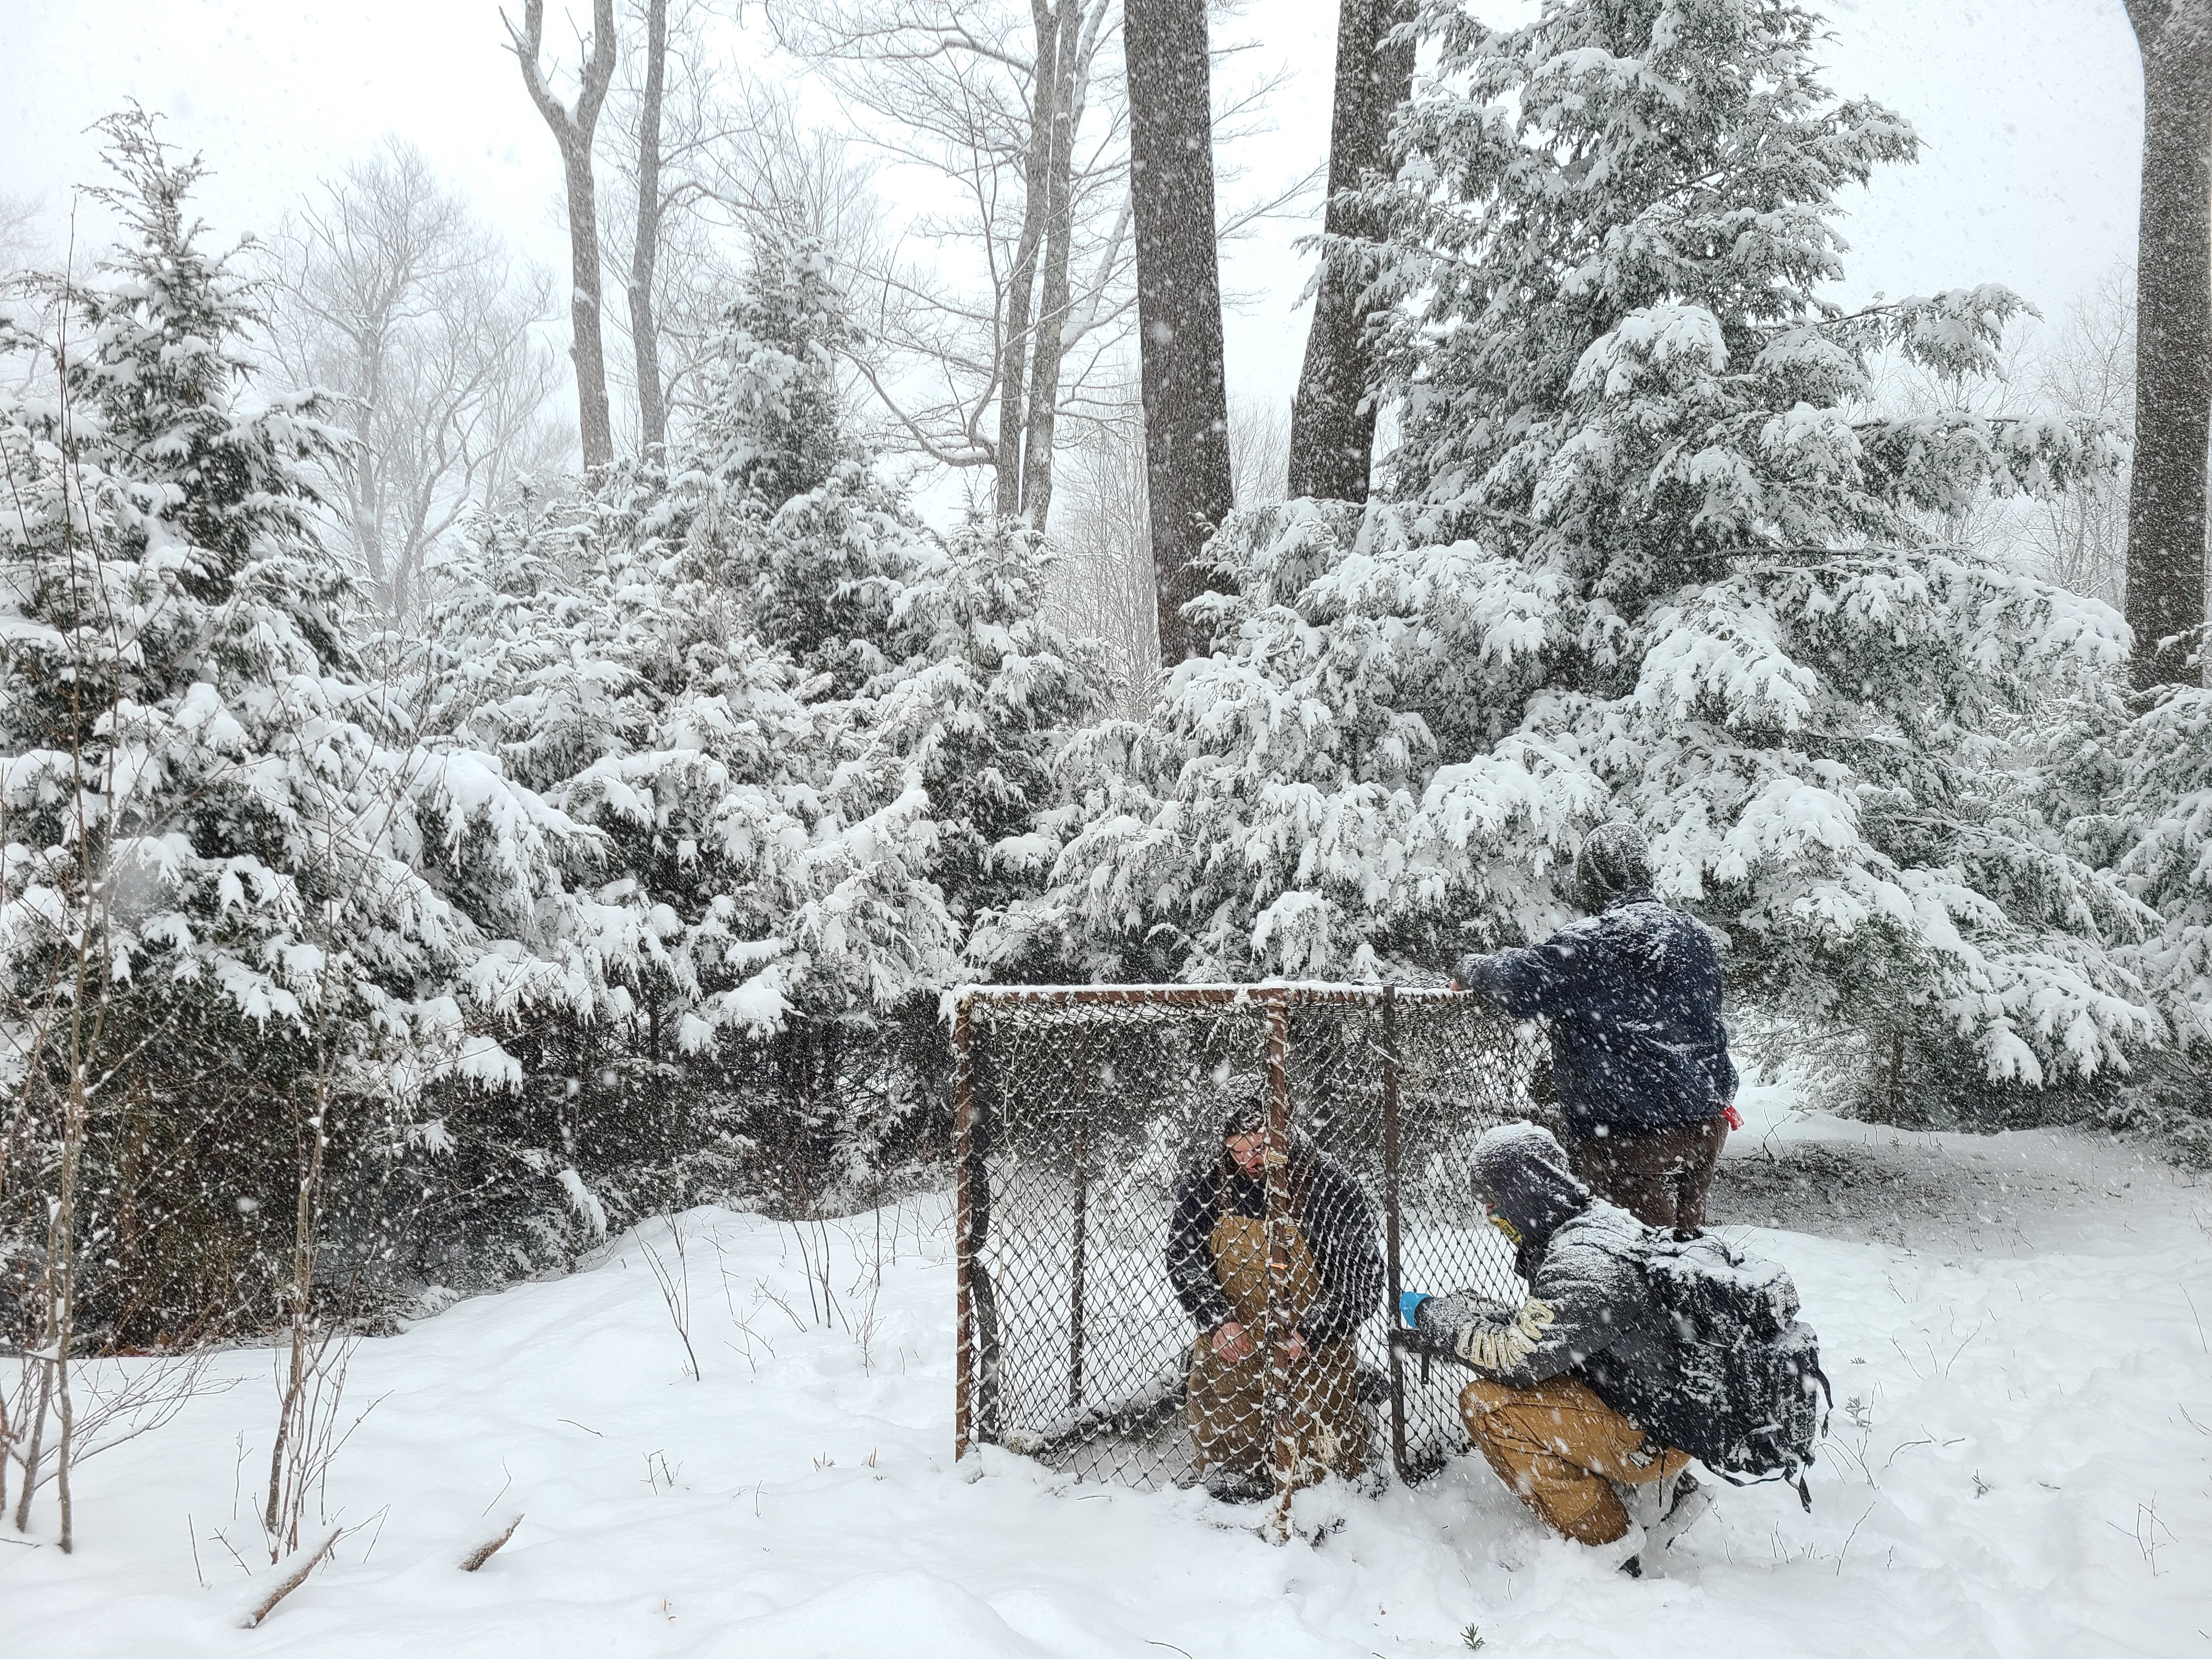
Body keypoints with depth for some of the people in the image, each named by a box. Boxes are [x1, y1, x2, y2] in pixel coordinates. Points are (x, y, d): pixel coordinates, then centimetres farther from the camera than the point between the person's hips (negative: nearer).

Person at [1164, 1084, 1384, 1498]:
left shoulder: (1330, 1184, -17)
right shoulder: (1204, 1181, -7)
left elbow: (1364, 1278, -15)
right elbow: (1183, 1257, -3)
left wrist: (1310, 1335, -22)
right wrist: (1216, 1320, -18)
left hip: (1314, 1352, -2)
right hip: (1230, 1348, 2)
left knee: (1319, 1465, 2)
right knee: (1219, 1449, 5)